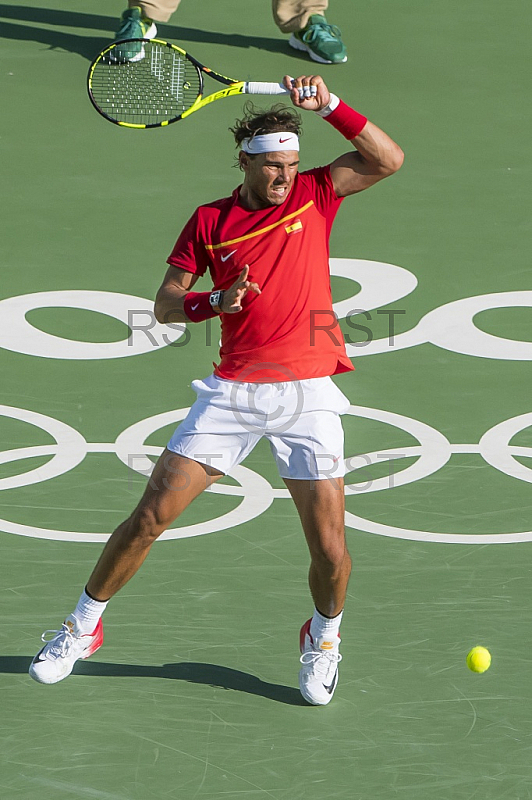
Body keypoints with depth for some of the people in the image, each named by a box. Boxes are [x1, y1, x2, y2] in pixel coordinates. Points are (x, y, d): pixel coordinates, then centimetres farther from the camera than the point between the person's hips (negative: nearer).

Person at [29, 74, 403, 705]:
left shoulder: (313, 195, 6)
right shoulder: (210, 221, 6)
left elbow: (388, 161, -5)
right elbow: (165, 305, 6)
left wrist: (329, 105, -13)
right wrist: (214, 303, -14)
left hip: (307, 395, 0)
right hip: (232, 391, 0)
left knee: (330, 549, -6)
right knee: (150, 516, -3)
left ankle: (324, 637, 25)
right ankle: (81, 627, 16)